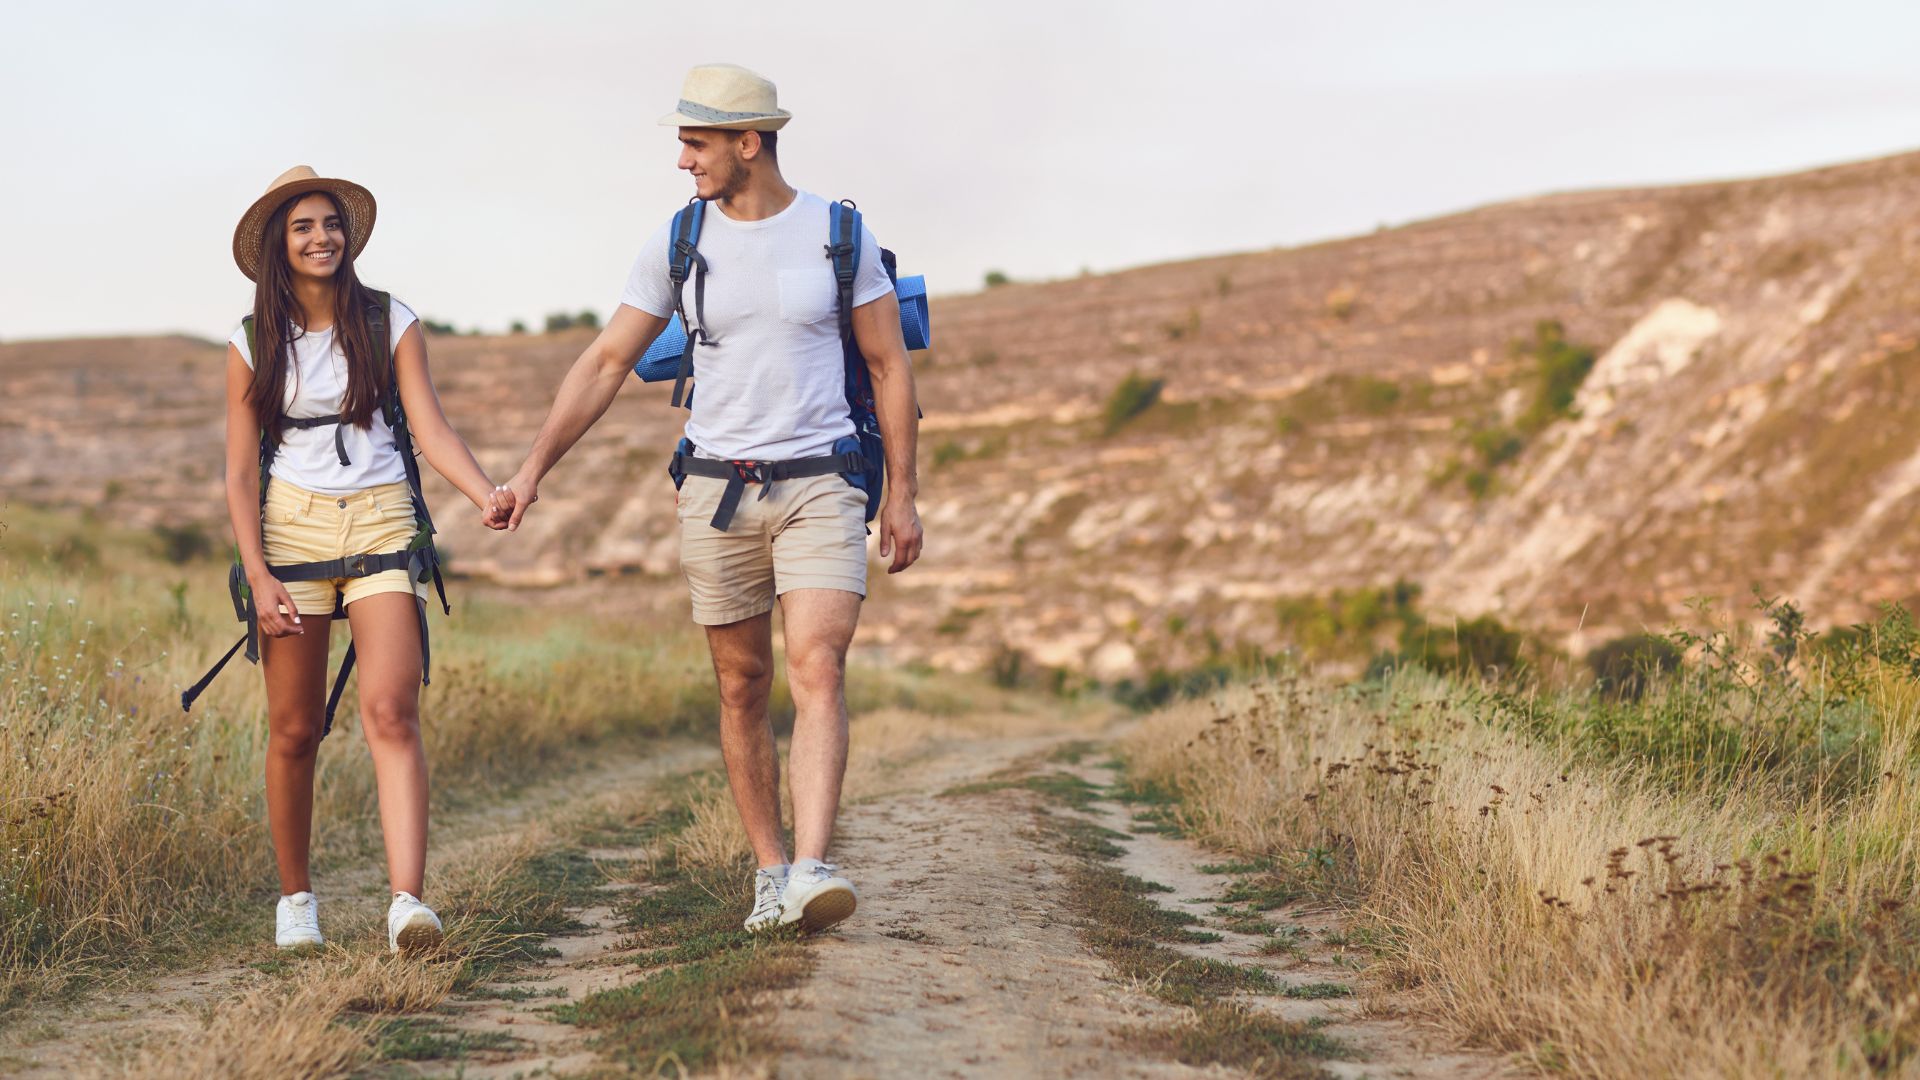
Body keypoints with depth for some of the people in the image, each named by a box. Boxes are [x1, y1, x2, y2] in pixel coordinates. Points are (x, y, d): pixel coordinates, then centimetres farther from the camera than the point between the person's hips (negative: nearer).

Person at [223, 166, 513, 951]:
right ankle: (295, 896, 21)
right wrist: (258, 576, -6)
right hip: (291, 525, 1)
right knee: (294, 731, 3)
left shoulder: (392, 324, 5)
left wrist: (486, 495, -21)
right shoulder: (253, 343, 5)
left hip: (381, 524, -1)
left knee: (391, 712, -16)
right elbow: (240, 473, 5)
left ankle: (407, 900, -24)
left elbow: (431, 430, -3)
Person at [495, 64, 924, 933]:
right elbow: (605, 364, 5)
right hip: (717, 493, 2)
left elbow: (889, 365, 3)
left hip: (820, 491, -2)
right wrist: (532, 469, -2)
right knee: (741, 689, 6)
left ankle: (811, 872, -26)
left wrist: (903, 493, 0)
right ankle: (769, 869, 17)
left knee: (818, 674, -17)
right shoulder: (678, 244, 2)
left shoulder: (838, 233, -2)